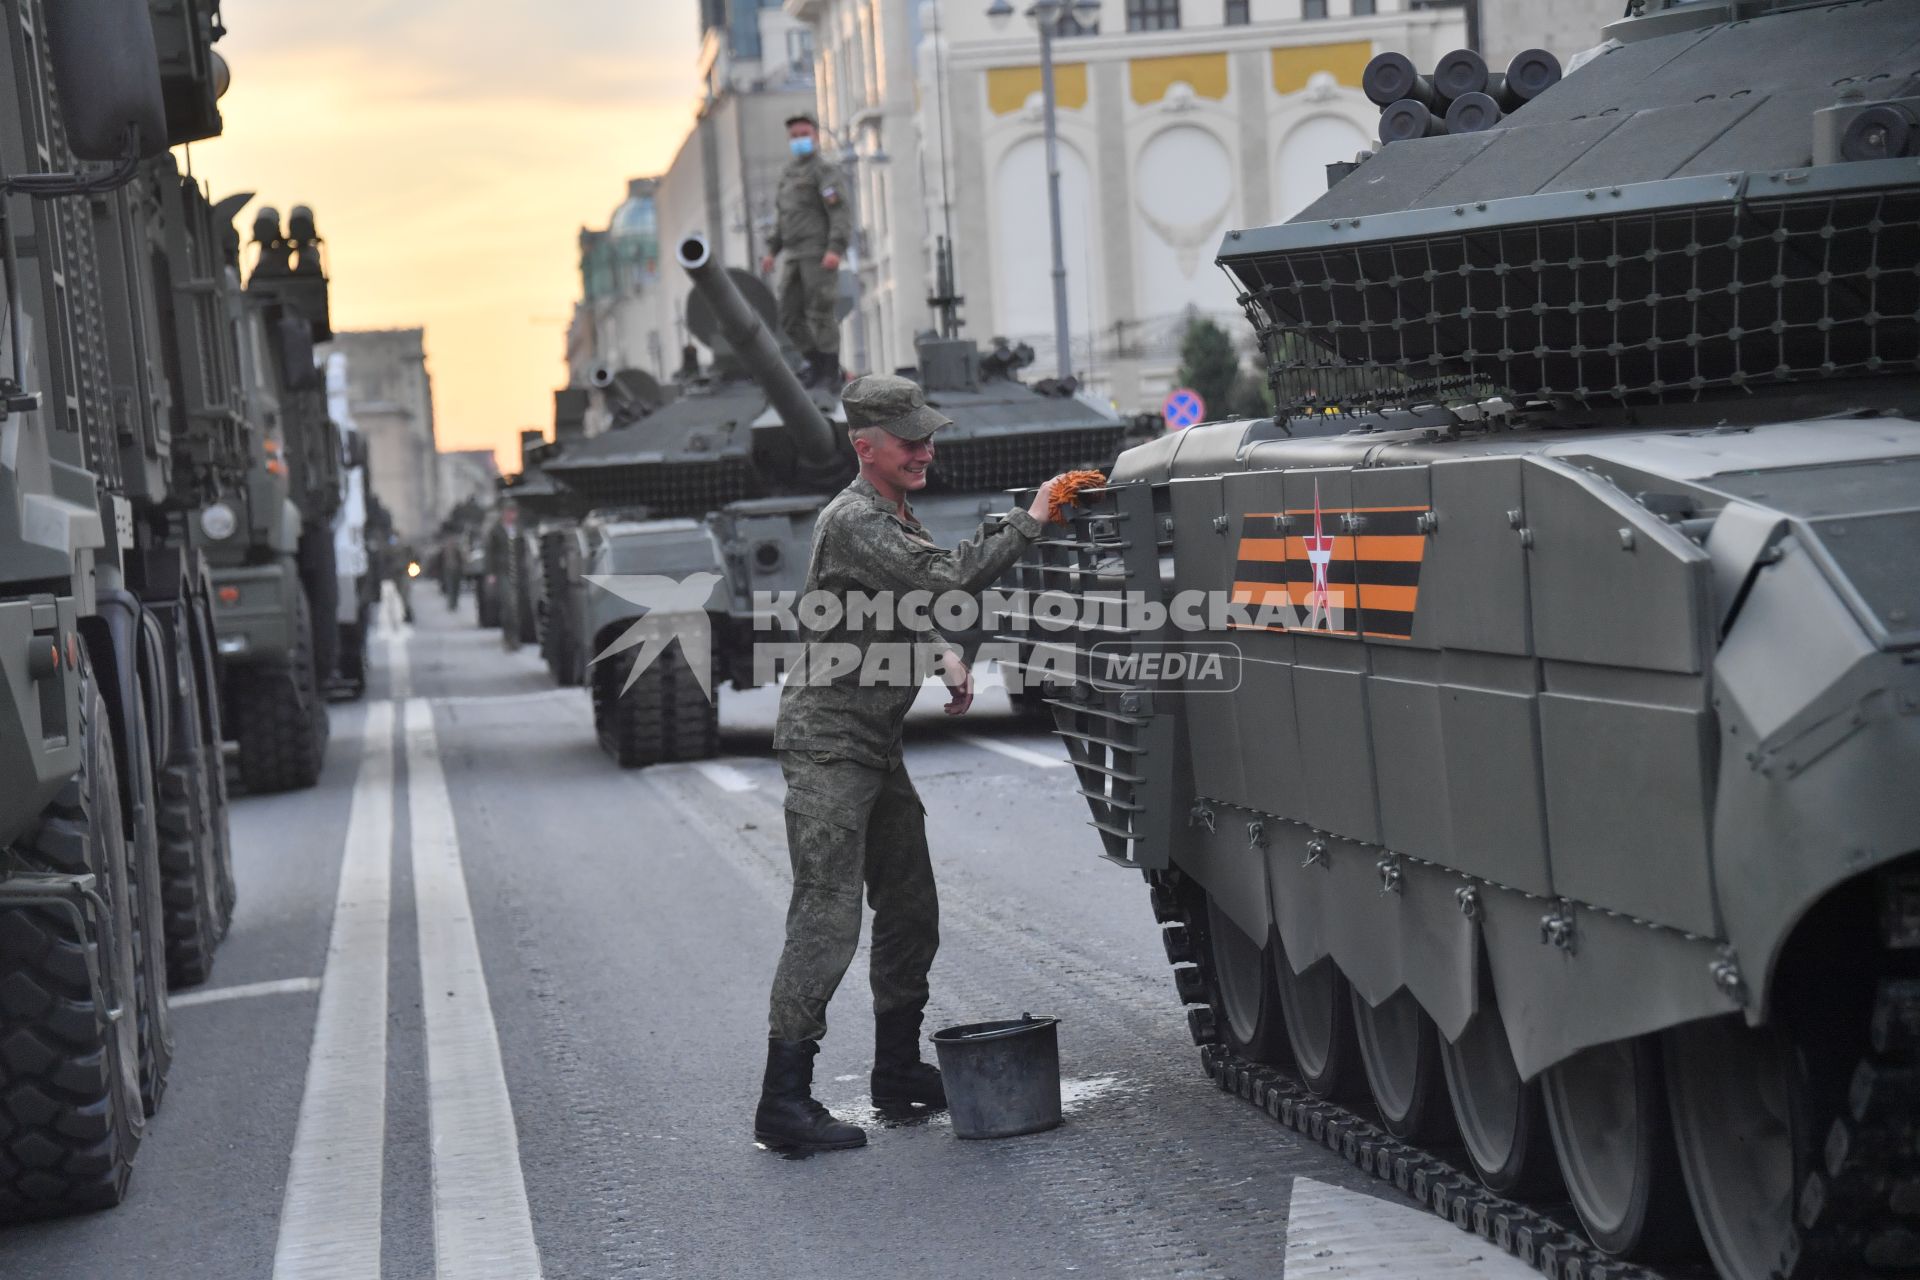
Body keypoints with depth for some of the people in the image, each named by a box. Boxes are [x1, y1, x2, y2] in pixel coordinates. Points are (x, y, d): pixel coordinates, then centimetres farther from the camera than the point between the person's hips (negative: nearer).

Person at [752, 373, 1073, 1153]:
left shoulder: (896, 516, 14)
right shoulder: (853, 522, -18)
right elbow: (949, 580, -28)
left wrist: (943, 653, 8)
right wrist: (1027, 521, -18)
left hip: (877, 740, 10)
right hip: (827, 742, -10)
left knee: (909, 911, 15)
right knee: (827, 917, -13)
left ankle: (899, 1069, 27)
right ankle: (784, 1101, -10)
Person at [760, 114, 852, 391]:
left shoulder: (825, 169, -6)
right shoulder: (790, 173, 20)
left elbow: (842, 212, -15)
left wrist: (836, 249, -27)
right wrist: (772, 251, 17)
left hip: (821, 253, -8)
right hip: (796, 256, 8)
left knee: (820, 313, -9)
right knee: (790, 317, 5)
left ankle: (831, 376, -4)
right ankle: (819, 366, 15)